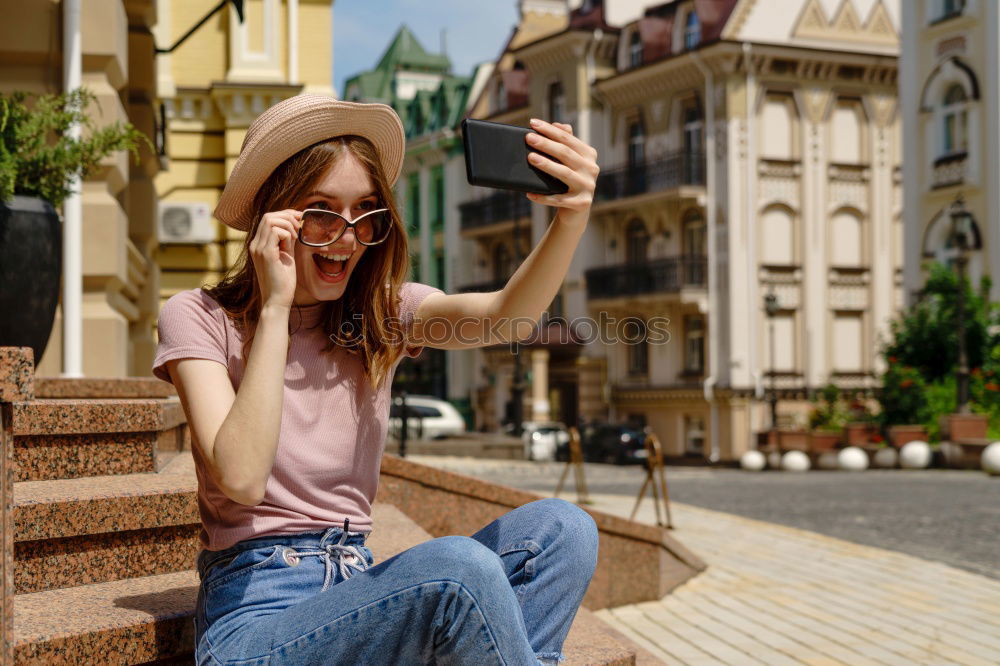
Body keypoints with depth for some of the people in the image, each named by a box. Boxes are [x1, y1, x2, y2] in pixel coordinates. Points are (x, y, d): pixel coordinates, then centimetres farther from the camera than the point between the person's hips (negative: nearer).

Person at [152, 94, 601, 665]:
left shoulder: (384, 315, 9)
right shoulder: (200, 318, -2)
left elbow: (506, 315, -13)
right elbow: (241, 478, -18)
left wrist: (573, 217, -33)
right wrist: (275, 306, -17)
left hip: (358, 590, 6)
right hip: (256, 614, -6)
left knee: (561, 529, -16)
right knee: (462, 569, -31)